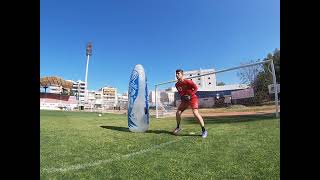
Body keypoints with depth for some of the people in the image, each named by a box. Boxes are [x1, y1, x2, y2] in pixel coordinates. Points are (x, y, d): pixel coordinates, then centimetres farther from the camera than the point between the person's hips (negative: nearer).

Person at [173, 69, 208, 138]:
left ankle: (204, 130, -12)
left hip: (192, 98, -6)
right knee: (178, 113, 2)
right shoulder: (177, 84, 1)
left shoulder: (188, 81, -19)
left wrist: (190, 95, -20)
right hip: (184, 99, 7)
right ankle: (178, 127, 25)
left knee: (195, 112, -24)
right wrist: (181, 96, -2)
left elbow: (196, 88, -13)